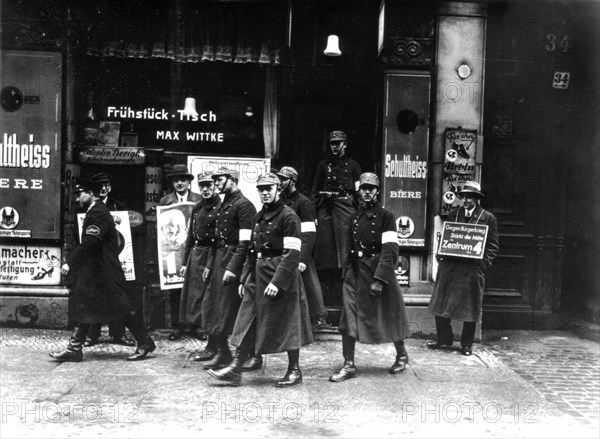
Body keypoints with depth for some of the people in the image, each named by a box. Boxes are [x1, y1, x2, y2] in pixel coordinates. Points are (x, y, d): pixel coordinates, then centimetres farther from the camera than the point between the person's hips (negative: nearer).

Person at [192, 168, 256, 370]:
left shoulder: (243, 205, -13)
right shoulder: (224, 204, 15)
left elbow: (245, 242, -19)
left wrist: (232, 268, -23)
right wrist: (209, 264, 15)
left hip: (232, 258, -9)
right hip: (219, 257, 9)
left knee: (226, 307, -4)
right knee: (211, 302, 15)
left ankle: (224, 353, 7)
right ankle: (213, 347, 28)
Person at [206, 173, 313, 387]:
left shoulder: (288, 216, -11)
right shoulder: (259, 217, 14)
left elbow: (292, 254, -17)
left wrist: (277, 281, -23)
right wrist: (244, 278, 14)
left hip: (281, 276, -7)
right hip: (257, 275, 8)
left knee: (287, 325, 2)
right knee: (248, 322, 6)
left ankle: (294, 371, 17)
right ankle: (235, 370, 10)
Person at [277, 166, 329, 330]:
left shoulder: (303, 202, -7)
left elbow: (309, 235, -14)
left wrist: (303, 259, -21)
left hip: (299, 255, -6)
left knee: (309, 284, 0)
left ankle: (319, 318, 11)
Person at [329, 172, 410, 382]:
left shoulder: (386, 216, -8)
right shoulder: (354, 217, 10)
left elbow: (390, 251, -15)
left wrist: (379, 280, -22)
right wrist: (347, 272, 11)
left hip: (378, 271, -4)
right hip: (355, 273, 5)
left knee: (389, 318, 10)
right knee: (348, 319, -3)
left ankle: (402, 355, 33)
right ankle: (349, 365, 5)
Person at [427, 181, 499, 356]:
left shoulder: (488, 218, 2)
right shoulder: (453, 214, 11)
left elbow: (493, 245, 1)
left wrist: (483, 265, -10)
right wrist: (441, 256, 1)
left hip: (472, 269, -3)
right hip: (449, 266, 3)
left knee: (470, 308, 4)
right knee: (441, 303, 7)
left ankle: (467, 344, 17)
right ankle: (444, 338, 22)